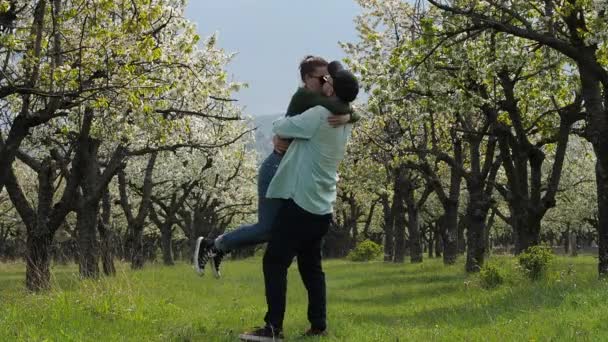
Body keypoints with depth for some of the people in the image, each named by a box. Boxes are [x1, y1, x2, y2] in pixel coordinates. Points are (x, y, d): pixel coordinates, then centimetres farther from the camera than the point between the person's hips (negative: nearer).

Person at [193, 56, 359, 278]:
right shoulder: (304, 96, -17)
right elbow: (340, 108, -32)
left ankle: (218, 248, 24)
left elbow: (354, 115, 0)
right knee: (267, 228, -4)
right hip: (278, 169, -9)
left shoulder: (320, 103, 10)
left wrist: (345, 117, -22)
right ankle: (210, 245, 13)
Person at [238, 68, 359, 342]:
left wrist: (278, 126, 14)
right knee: (311, 266, 15)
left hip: (301, 202, -9)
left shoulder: (319, 116, -16)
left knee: (275, 262, -6)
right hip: (322, 206, 9)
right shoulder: (345, 124, 10)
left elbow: (280, 128, -7)